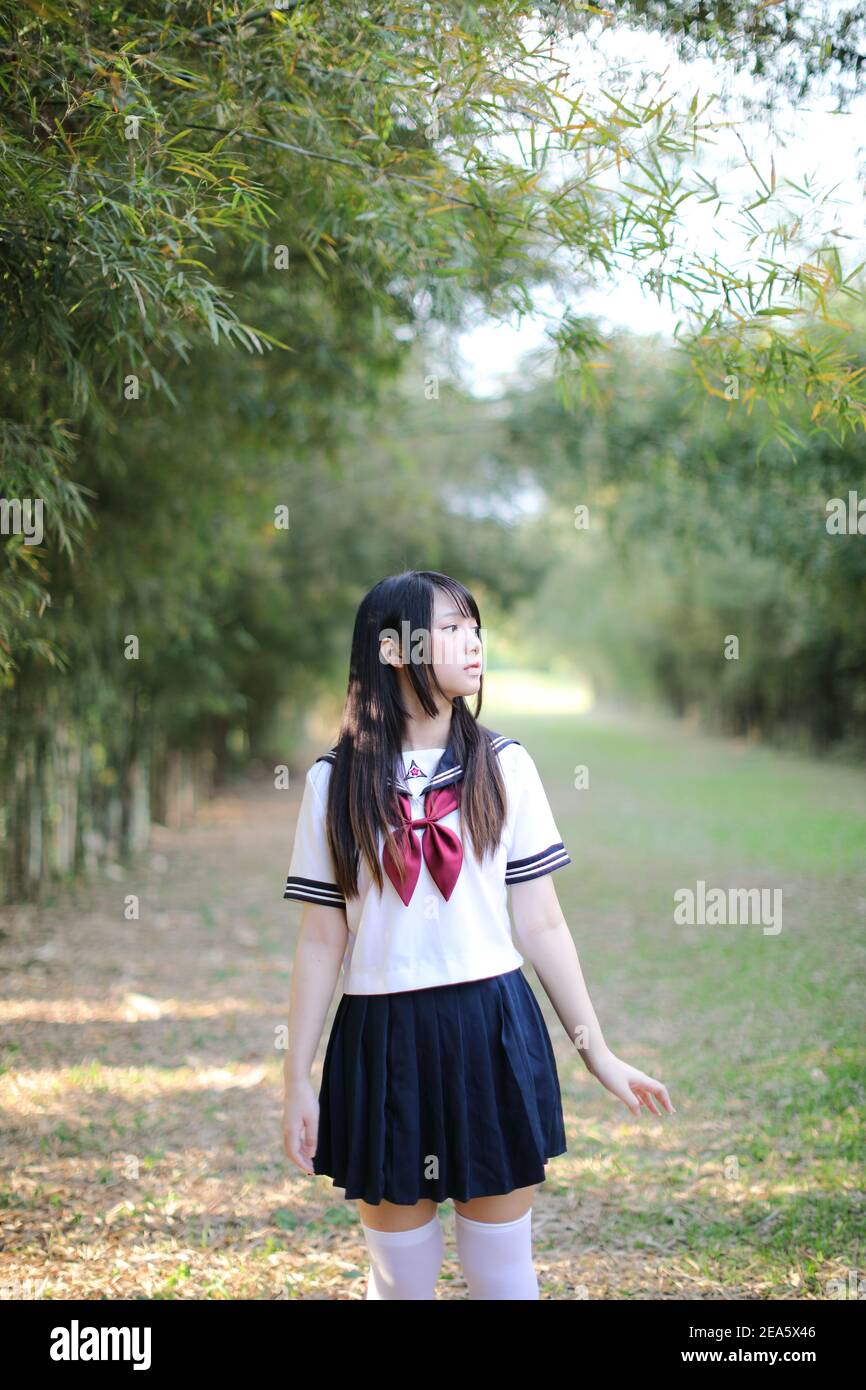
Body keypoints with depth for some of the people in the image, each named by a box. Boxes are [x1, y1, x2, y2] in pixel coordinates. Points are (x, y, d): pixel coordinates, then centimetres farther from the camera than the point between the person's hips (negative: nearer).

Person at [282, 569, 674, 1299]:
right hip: (383, 1042, 0)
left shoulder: (504, 767, 2)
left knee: (502, 1273, 8)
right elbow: (322, 940, 2)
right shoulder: (337, 779, 1)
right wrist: (297, 1079, 0)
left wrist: (598, 1053, 4)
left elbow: (541, 924, 5)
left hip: (493, 1036, 0)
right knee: (400, 1279, 9)